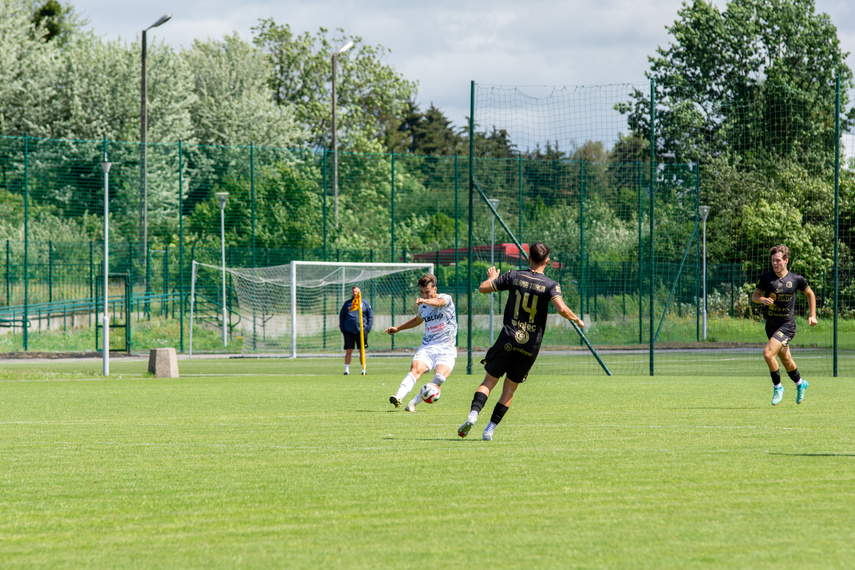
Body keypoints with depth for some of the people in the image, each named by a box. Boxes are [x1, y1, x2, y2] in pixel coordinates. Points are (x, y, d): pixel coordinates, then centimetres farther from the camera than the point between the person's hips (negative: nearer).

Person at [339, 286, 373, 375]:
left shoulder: (365, 303, 6)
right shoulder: (347, 303, 8)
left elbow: (370, 316, 10)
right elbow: (341, 316, 13)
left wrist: (368, 329, -1)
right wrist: (342, 329, 4)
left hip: (361, 331, 0)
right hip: (349, 331, 0)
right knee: (348, 351, 0)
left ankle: (363, 369, 8)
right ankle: (346, 369, 4)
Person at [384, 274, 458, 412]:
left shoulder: (446, 298, -4)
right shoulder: (423, 307, 13)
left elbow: (438, 302, -30)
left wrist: (425, 301, -51)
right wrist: (397, 328, 36)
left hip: (446, 349, -4)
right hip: (427, 346, 4)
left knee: (441, 376, -27)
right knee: (416, 368, -26)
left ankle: (414, 402, -15)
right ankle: (399, 396, -43)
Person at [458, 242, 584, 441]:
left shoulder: (514, 277, 1)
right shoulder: (551, 285, -5)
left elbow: (482, 288, 5)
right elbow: (561, 308, -20)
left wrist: (492, 277, 27)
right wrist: (576, 320, -1)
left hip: (508, 340, 0)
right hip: (531, 346, 0)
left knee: (489, 381, 7)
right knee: (510, 389, 11)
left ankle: (473, 414, -17)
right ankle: (490, 429, 7)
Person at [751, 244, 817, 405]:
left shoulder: (796, 279, -8)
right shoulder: (766, 278, -5)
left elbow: (810, 294, 10)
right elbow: (754, 296, 5)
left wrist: (812, 315, 7)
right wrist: (763, 300, -18)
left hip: (787, 325, -4)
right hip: (771, 325, 4)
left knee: (768, 353, -22)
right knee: (785, 359, 17)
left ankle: (777, 387, -3)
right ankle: (800, 384, 44)